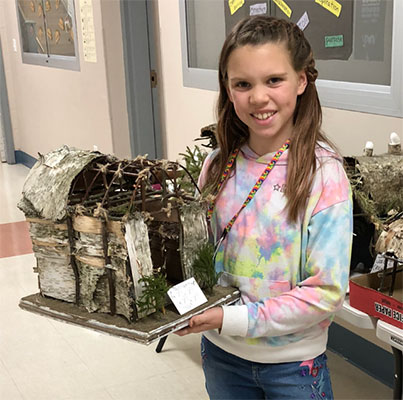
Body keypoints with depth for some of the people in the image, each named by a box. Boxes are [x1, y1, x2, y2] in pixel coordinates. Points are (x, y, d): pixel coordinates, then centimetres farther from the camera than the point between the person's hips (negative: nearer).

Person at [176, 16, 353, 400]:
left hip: (292, 364, -3)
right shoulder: (219, 165, -5)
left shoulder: (323, 172, -18)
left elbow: (326, 293, -18)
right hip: (221, 353, 4)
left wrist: (235, 319, -21)